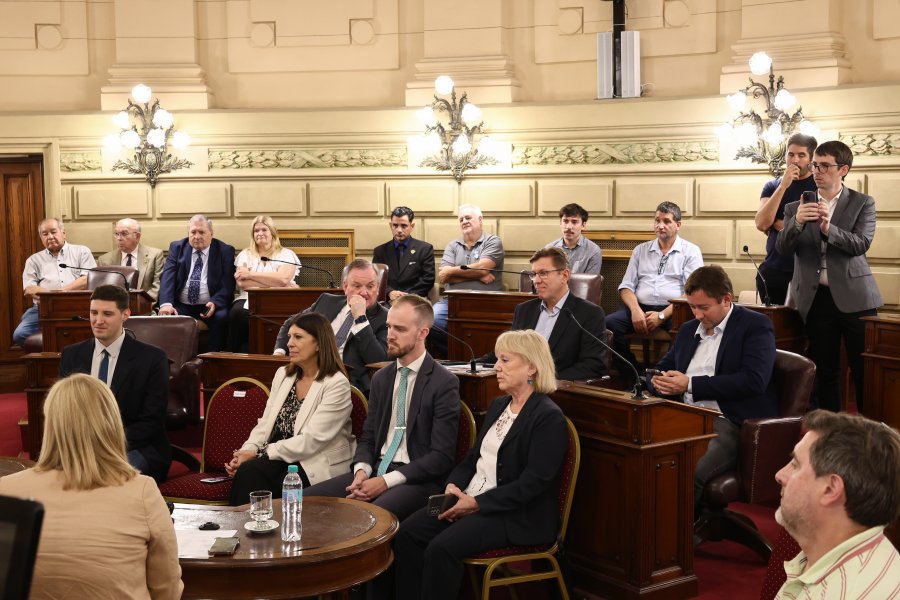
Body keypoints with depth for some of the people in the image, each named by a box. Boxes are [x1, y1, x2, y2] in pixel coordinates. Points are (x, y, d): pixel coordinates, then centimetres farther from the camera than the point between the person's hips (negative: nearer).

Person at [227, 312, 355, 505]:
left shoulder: (336, 384, -8)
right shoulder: (283, 374, 14)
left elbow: (310, 441, -15)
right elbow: (265, 423, 13)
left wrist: (259, 453, -14)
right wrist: (247, 451, -8)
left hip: (316, 466, -5)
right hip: (279, 459, 6)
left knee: (249, 473, -28)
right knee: (248, 471, -28)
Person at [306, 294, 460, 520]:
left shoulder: (445, 383, -8)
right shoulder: (381, 379, 13)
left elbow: (442, 457, -12)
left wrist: (387, 481, -17)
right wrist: (362, 470, -6)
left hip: (417, 479, -6)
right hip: (375, 470, 7)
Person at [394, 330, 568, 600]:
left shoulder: (549, 417, -12)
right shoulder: (498, 405, 15)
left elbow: (532, 483, -18)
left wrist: (477, 504, -19)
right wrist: (453, 485, -3)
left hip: (517, 515, -8)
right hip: (471, 499, 8)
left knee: (441, 547, -28)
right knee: (407, 532, -13)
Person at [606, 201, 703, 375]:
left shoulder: (691, 251, 8)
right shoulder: (640, 250, 20)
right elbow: (626, 286, 13)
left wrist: (662, 316, -14)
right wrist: (635, 310, -9)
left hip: (672, 311, -3)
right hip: (640, 308, 3)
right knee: (608, 323, -26)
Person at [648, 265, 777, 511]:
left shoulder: (756, 325, 1)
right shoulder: (688, 329, 23)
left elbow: (754, 380, -13)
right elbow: (662, 368, 32)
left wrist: (690, 385, -13)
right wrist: (659, 381, 4)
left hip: (731, 424, -6)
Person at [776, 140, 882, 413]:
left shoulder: (862, 203, 4)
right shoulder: (797, 208, 9)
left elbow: (861, 244, -9)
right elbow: (782, 247, -1)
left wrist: (828, 228, -26)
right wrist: (797, 222, -20)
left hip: (854, 297, -2)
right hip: (816, 298, 2)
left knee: (864, 371, -1)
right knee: (824, 373, 8)